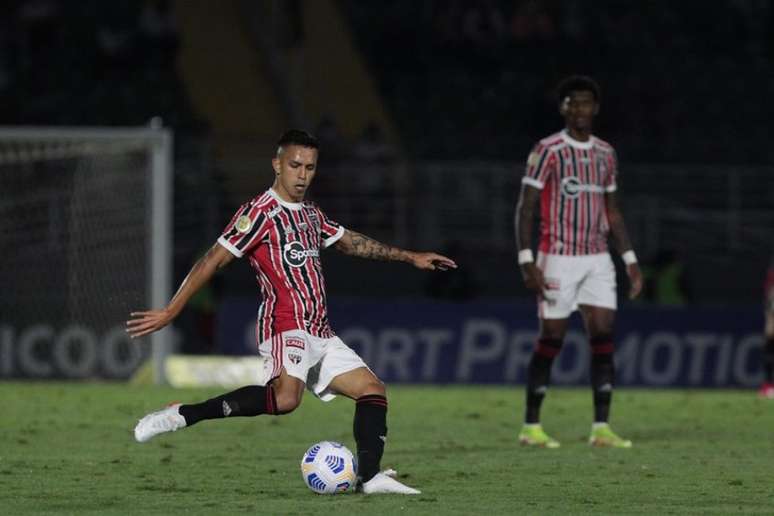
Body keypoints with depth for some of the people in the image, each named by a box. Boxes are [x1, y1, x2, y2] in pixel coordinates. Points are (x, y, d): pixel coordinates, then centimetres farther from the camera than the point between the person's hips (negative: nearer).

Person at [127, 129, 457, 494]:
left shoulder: (311, 214, 19)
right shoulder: (260, 212, -7)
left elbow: (351, 242, 34)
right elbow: (214, 260, -11)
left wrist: (410, 257, 35)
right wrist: (170, 312, -16)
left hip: (320, 334, 9)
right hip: (286, 326, -9)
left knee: (372, 389, 2)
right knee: (285, 398, -33)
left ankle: (369, 476, -1)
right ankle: (181, 416, -29)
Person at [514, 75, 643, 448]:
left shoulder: (605, 153, 11)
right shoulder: (547, 151, -7)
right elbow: (525, 207, -8)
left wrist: (630, 260, 13)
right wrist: (526, 260, -17)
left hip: (597, 260, 5)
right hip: (558, 259, -5)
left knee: (604, 338, -4)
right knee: (550, 340, -2)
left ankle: (601, 428, -3)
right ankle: (531, 427, 8)